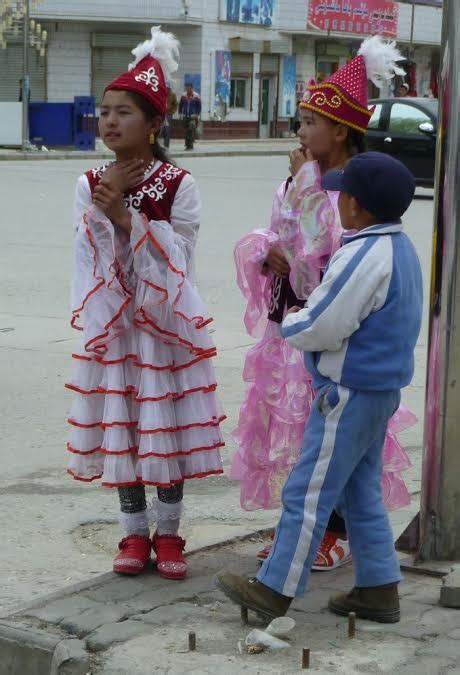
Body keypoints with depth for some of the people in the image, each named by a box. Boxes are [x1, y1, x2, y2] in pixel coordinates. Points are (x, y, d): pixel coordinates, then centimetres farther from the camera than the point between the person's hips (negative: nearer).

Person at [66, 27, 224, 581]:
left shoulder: (179, 185, -7)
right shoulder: (90, 184, 1)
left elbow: (178, 262, -12)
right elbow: (87, 254, -6)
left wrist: (124, 214, -19)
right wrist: (105, 203, -18)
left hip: (166, 323, -2)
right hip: (112, 324, 3)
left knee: (168, 426, 4)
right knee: (120, 426, 7)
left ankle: (168, 533, 18)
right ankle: (134, 533, 21)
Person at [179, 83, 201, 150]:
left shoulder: (196, 96, -4)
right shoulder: (183, 95, 6)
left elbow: (199, 106, 1)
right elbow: (180, 105, 15)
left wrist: (197, 115, -4)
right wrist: (180, 113, 10)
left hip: (193, 117, -4)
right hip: (185, 116, 4)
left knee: (192, 130, -14)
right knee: (186, 131, 7)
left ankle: (190, 145, -14)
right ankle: (187, 145, 14)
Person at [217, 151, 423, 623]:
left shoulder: (366, 256, -23)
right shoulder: (398, 248, 9)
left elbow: (322, 329, -23)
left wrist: (289, 321, -3)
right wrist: (305, 315, 5)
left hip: (350, 394, -10)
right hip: (381, 388, 10)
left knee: (307, 494, 0)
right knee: (362, 493, 18)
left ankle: (274, 590, 8)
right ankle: (378, 589, 24)